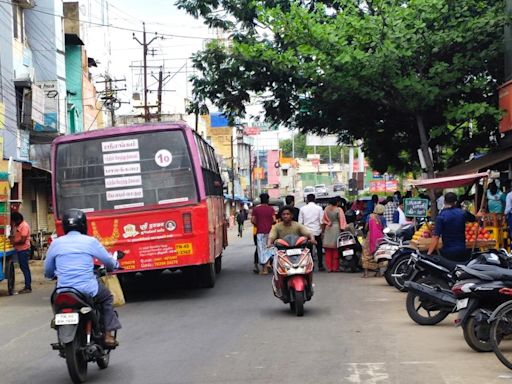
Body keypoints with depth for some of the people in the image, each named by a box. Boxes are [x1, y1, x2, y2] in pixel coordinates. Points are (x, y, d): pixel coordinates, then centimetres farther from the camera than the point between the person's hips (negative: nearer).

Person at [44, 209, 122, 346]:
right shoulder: (90, 241, -2)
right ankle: (108, 335, 15)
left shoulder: (56, 243, 4)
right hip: (88, 290, -2)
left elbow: (48, 272, 13)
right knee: (107, 298, 25)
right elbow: (109, 262, 10)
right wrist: (115, 265, 34)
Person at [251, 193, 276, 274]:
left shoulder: (256, 209, 0)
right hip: (269, 231, 1)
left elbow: (252, 220, -5)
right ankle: (268, 262, -3)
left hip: (260, 231, -1)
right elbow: (274, 220, -7)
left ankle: (264, 268, 0)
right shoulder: (271, 209, 0)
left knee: (261, 249, 2)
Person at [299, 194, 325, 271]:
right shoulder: (319, 208, -3)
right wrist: (322, 231, 4)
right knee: (319, 249, 7)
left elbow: (300, 222, 3)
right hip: (317, 231, -1)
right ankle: (320, 266, 6)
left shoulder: (303, 209, 1)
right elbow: (322, 221, -4)